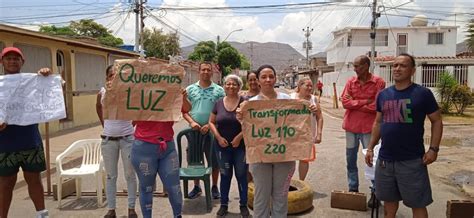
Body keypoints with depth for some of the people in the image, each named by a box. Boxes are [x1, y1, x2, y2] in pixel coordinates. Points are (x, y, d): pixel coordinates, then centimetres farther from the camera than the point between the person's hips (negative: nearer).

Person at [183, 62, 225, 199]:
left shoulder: (219, 90, 2)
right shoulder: (190, 89, 7)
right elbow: (184, 110, 5)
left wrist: (209, 125, -13)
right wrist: (191, 122, -12)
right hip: (194, 130, 2)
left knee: (214, 161, 6)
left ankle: (214, 187, 23)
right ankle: (196, 187, 26)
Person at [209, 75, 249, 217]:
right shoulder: (219, 103, 3)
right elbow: (211, 122, 6)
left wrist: (239, 137, -16)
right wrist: (218, 137, -7)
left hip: (241, 146, -2)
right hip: (222, 146, 2)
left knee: (241, 175, 6)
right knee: (225, 175, 12)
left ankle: (243, 205, 21)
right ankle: (224, 204, 25)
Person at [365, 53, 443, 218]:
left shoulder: (423, 93, -6)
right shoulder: (383, 94, 7)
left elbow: (437, 121, -1)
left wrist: (433, 148, -11)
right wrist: (370, 148, 10)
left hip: (412, 161, -4)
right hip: (385, 159, 4)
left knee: (417, 204, 7)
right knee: (389, 199, 18)